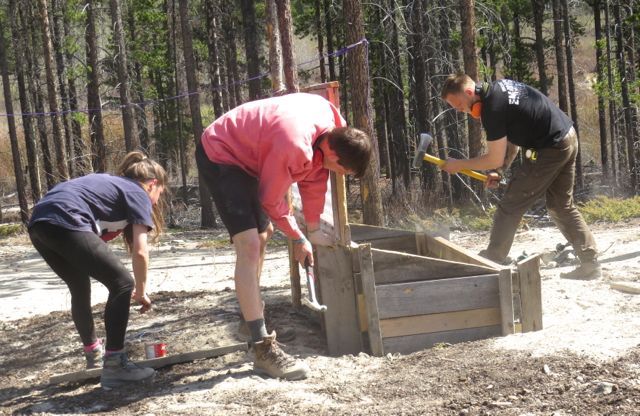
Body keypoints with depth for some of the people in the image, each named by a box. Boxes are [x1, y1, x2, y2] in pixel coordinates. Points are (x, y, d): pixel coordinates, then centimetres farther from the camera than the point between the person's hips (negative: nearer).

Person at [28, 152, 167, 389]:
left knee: (80, 288, 28)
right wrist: (141, 291, 16)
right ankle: (114, 365, -4)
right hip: (65, 224, -9)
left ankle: (94, 353, 43)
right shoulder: (138, 194, 11)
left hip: (39, 223, 9)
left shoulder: (112, 184, 33)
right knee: (122, 284, -1)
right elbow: (140, 251, 1)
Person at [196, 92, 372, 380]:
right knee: (249, 244, -20)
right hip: (218, 156, -10)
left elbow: (314, 178, 4)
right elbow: (271, 199, -20)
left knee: (263, 234, 22)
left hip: (245, 156, 10)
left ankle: (251, 311, 42)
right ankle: (262, 348, -22)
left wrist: (313, 229, 11)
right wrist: (298, 239, -5)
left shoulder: (332, 123, -11)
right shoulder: (294, 146, -36)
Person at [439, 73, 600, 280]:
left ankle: (491, 262, 5)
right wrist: (500, 171, 9)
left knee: (510, 207, -2)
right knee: (562, 207, 17)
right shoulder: (499, 86, 9)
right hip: (569, 138, 10)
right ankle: (590, 263, 18)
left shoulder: (492, 109, -20)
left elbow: (494, 159, -14)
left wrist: (458, 165, -2)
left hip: (551, 150, -10)